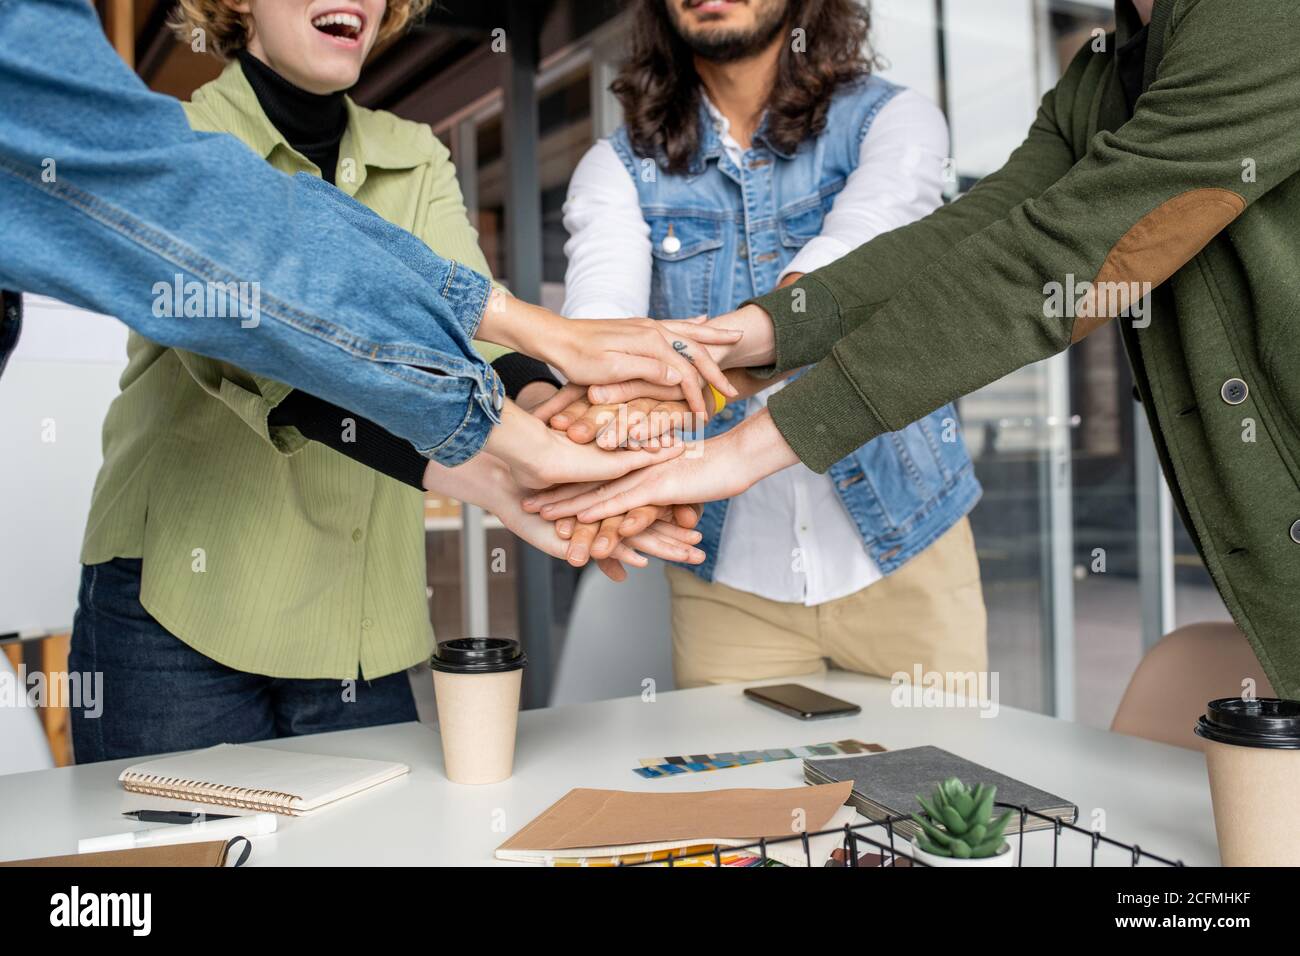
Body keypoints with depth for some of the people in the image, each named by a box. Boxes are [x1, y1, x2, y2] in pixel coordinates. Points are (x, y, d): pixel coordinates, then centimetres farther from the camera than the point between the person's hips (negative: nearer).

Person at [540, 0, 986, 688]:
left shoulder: (893, 120, -6)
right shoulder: (619, 167, -1)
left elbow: (839, 272, -26)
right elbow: (599, 307, -21)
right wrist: (611, 398, -45)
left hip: (903, 552, 0)